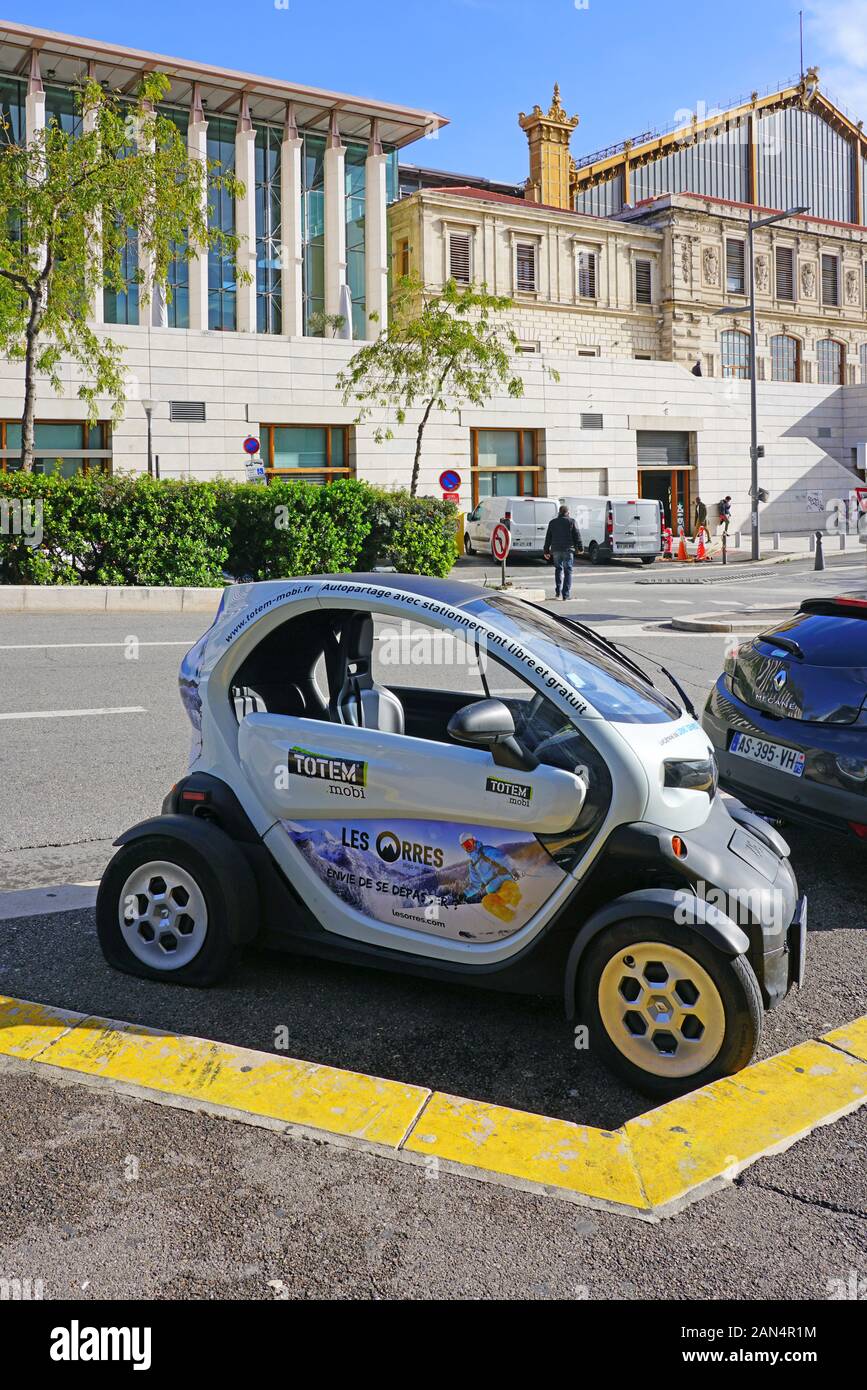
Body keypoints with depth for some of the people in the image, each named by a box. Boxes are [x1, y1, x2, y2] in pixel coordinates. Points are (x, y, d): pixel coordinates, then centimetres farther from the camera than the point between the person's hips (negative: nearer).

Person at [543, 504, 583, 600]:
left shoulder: (552, 522, 9)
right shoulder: (571, 522, 0)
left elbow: (548, 538, 11)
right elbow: (577, 536, -2)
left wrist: (546, 551, 15)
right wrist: (580, 548, 5)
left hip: (556, 550, 3)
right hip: (568, 549, -3)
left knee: (558, 569, 17)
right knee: (568, 571, 1)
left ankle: (558, 592, 9)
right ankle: (565, 594, -5)